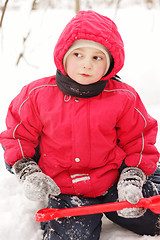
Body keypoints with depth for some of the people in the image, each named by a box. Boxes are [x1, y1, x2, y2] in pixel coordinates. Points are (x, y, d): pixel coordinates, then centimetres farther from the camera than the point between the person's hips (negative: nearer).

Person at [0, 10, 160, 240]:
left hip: (112, 182, 1)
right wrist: (27, 173, -7)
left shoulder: (122, 98, -8)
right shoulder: (39, 94, -8)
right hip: (62, 188, -1)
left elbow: (139, 140, 3)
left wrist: (132, 178, -9)